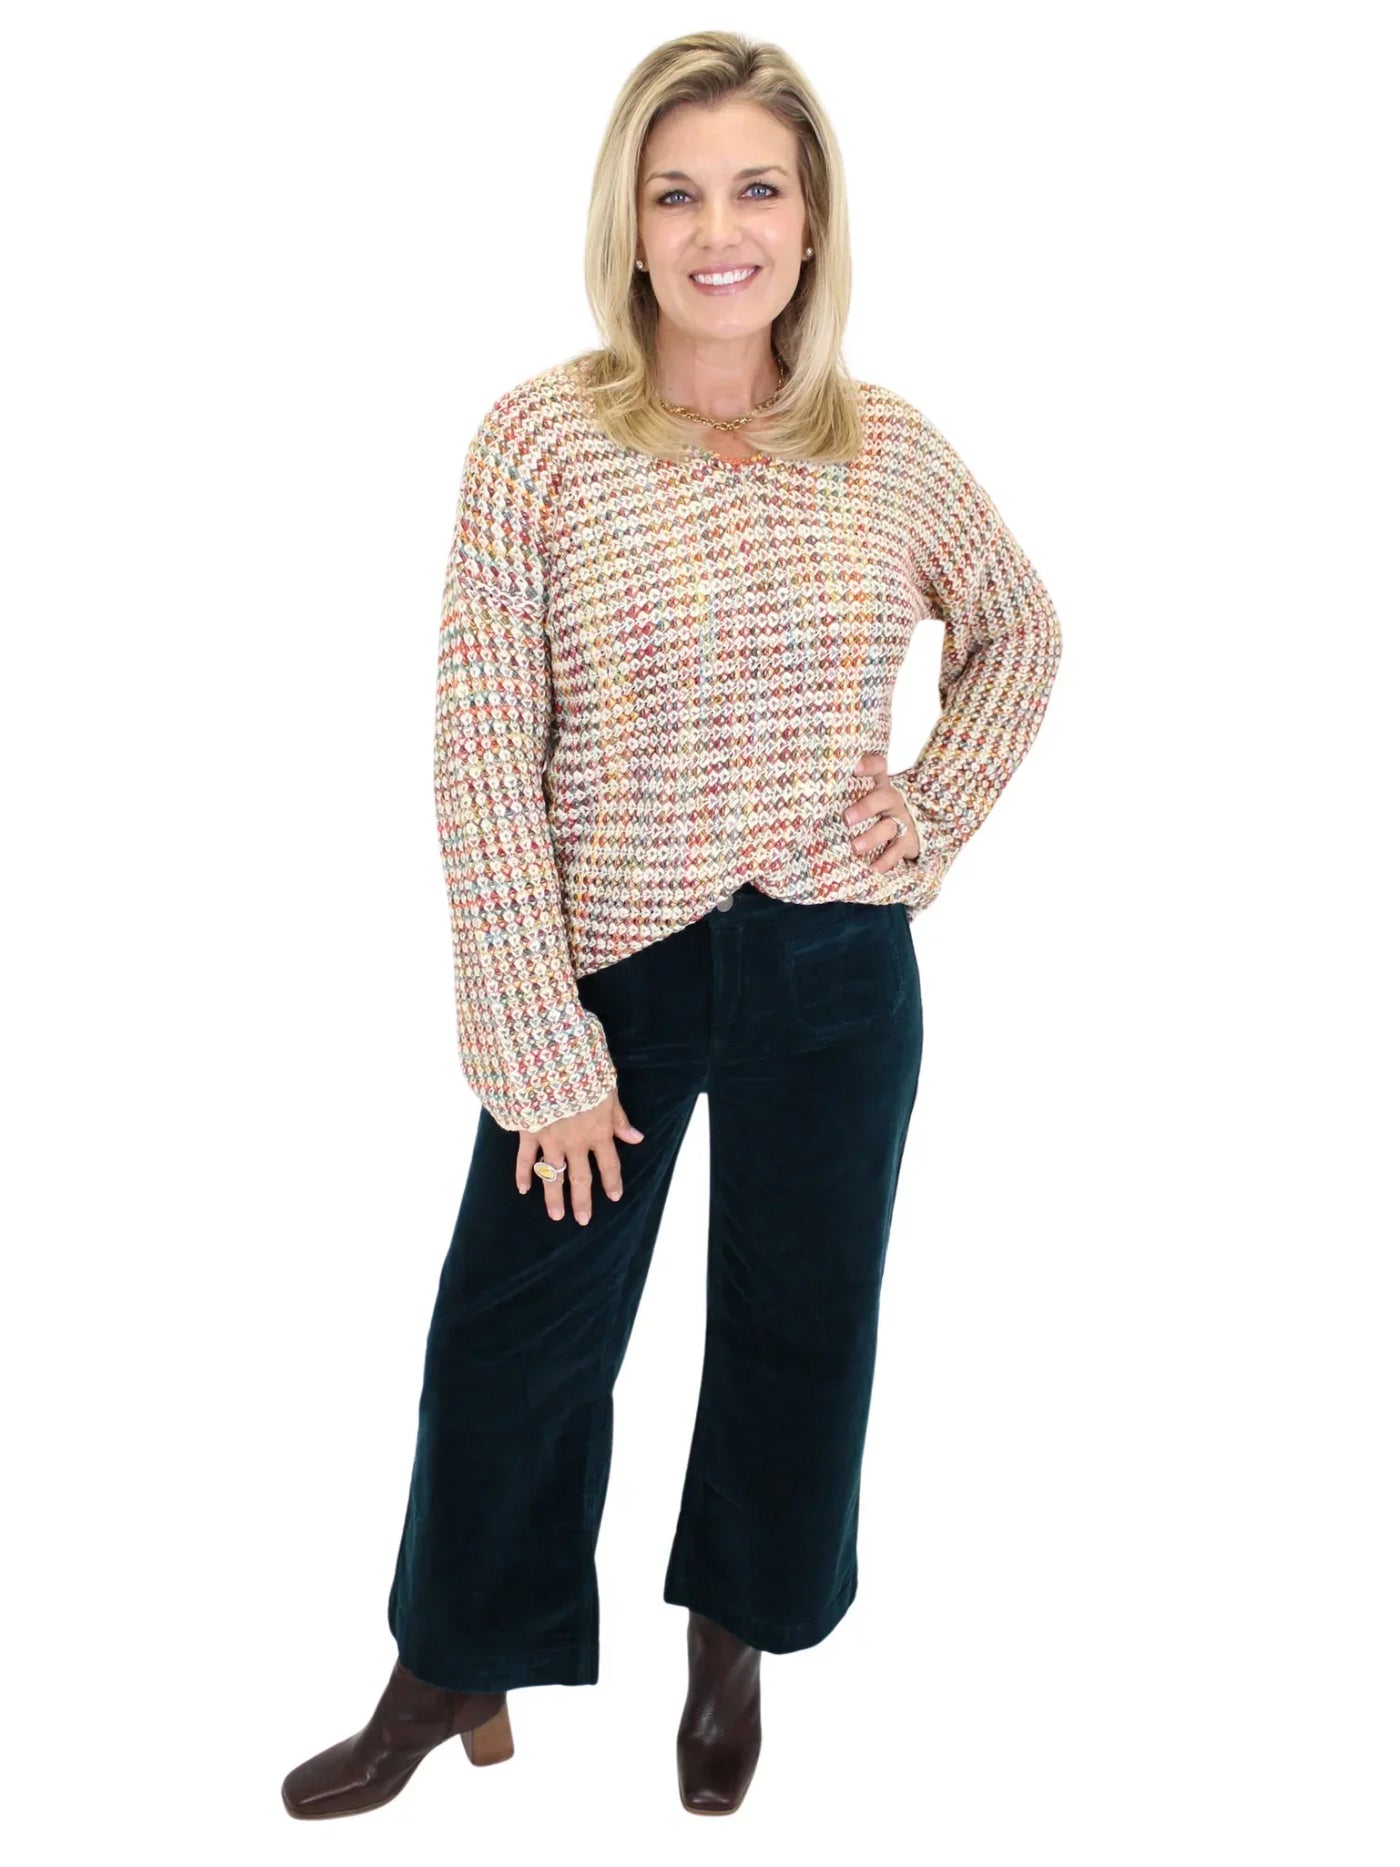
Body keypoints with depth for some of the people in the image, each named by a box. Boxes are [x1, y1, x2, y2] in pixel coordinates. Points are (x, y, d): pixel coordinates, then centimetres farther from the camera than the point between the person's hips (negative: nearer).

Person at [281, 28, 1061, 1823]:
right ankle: (455, 1672, 35)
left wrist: (940, 803, 2)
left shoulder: (889, 448, -1)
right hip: (614, 967, -2)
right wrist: (544, 1050, -13)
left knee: (797, 1326, 17)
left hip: (834, 971, 3)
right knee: (515, 1336, 10)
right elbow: (484, 762, -12)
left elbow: (1018, 628, 18)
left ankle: (733, 1641, 43)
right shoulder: (541, 437, -11)